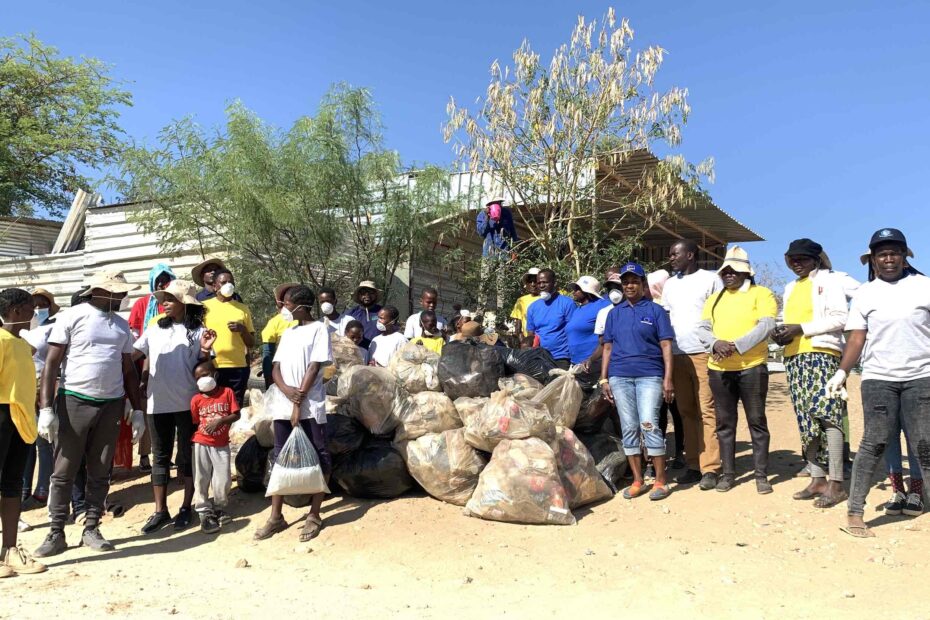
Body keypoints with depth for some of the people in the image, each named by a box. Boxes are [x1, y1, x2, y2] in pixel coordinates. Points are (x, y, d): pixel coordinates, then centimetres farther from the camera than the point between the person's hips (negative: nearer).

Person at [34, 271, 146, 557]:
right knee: (64, 472, 2)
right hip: (74, 402, -4)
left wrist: (137, 410, 10)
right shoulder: (73, 317, -4)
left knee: (100, 472, 9)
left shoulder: (122, 325, 11)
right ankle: (56, 533, 11)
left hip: (111, 405, 4)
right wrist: (46, 408, -14)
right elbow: (51, 364, -6)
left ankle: (91, 529, 19)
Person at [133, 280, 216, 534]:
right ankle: (160, 511, 18)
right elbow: (133, 353, 10)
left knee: (187, 456, 7)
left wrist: (205, 350, -20)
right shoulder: (155, 329, 8)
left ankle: (186, 507, 19)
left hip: (188, 404, -3)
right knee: (161, 456, 10)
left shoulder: (197, 331, -3)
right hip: (158, 403, 4)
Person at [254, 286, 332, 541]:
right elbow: (276, 368, 11)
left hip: (310, 407, -6)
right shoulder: (287, 333, 18)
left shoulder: (318, 329, -2)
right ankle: (276, 517, 17)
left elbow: (314, 367, -9)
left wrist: (299, 403, -13)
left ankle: (314, 516, 9)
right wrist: (287, 390, -10)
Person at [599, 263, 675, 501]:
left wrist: (668, 379, -7)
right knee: (629, 428, 5)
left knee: (649, 424, -12)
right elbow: (608, 347, 16)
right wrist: (604, 379, 9)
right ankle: (637, 481, 13)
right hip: (620, 376, 4)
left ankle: (660, 481, -2)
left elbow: (666, 345, 1)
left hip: (649, 376, -3)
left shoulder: (655, 310, 6)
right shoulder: (614, 313, 16)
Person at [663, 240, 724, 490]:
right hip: (677, 355, 5)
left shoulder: (711, 279, 1)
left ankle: (710, 468, -2)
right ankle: (693, 465, 13)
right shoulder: (669, 284, 17)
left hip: (704, 353, -5)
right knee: (686, 412, 7)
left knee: (707, 412, -5)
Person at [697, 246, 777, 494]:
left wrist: (736, 346, -21)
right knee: (725, 423, 8)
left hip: (751, 367, -4)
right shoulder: (714, 299, 16)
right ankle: (728, 474, 17)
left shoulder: (761, 294, 2)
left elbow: (766, 325, -11)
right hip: (719, 369, 4)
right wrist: (716, 343, -14)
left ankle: (761, 475, 10)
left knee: (757, 421, 2)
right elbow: (702, 328, 8)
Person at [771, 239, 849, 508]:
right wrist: (781, 333, 3)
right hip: (794, 358, 7)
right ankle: (817, 479, 11)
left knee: (826, 414, -15)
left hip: (821, 354, -7)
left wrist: (801, 328, -15)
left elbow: (839, 319, -8)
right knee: (806, 420, 6)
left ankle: (836, 483, -14)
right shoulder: (791, 288, 23)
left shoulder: (829, 281, 3)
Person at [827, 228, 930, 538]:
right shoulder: (865, 294, 8)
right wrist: (842, 372, -6)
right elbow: (856, 338, 5)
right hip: (878, 379, 0)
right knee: (874, 443, -4)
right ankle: (854, 512, 0)